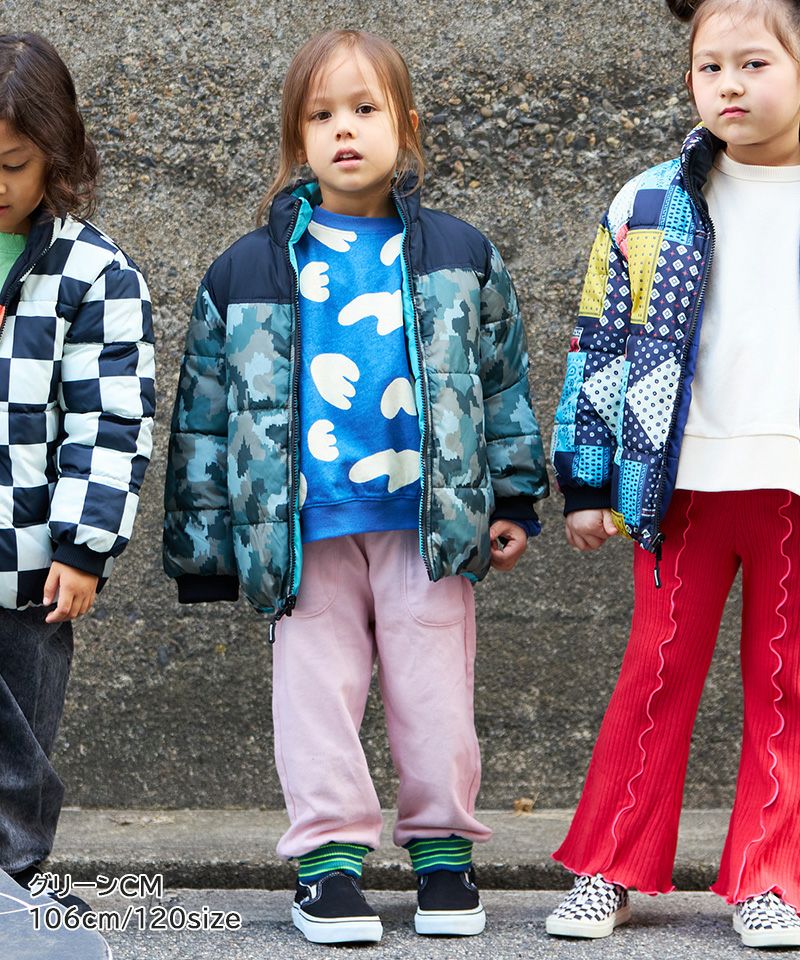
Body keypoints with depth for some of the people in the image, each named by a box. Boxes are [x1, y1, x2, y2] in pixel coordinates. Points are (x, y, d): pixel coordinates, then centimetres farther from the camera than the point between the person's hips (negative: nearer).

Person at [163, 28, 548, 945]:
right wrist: (205, 541, 4)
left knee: (433, 689, 5)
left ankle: (442, 848, 18)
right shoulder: (249, 271, 4)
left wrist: (511, 499, 10)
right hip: (308, 533, 0)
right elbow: (206, 410, 6)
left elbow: (502, 379, 13)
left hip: (431, 523, 0)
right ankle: (329, 854, 10)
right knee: (317, 690, 2)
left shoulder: (457, 255, 6)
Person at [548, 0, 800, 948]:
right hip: (686, 478, 0)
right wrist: (587, 486, 4)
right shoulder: (651, 205, 5)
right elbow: (601, 343, 7)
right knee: (658, 674, 5)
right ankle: (609, 870, 13)